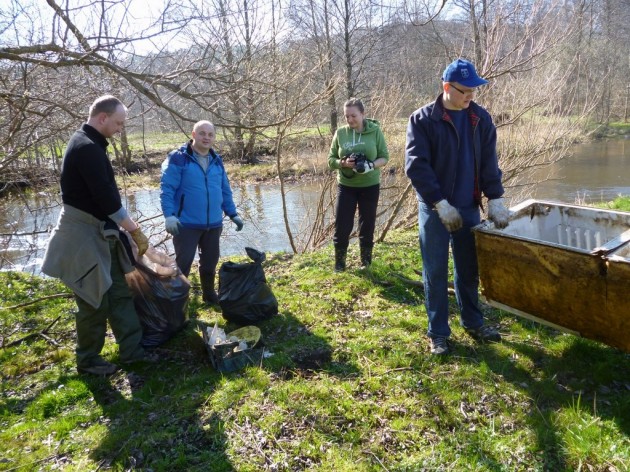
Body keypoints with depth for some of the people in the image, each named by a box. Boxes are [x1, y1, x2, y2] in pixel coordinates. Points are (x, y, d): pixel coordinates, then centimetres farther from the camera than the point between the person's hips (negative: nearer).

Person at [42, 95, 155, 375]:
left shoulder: (89, 144, 13)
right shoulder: (87, 147, -20)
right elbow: (106, 197, -25)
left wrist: (126, 227, 12)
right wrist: (135, 230, -16)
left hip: (100, 231, 10)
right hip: (84, 234, -10)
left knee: (120, 292, 12)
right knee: (95, 300, 2)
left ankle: (131, 349, 21)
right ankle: (88, 360, 19)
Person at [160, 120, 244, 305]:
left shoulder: (217, 161, 11)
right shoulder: (178, 158, -9)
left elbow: (225, 191, 17)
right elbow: (167, 188, -13)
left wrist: (233, 213, 13)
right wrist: (169, 214, -23)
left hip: (213, 224, 6)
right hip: (186, 224, -6)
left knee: (210, 262, 17)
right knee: (183, 264, 0)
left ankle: (209, 294, 35)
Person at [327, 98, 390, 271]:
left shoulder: (375, 131, -6)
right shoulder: (340, 133, -3)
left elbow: (384, 157, -3)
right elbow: (331, 160, 0)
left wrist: (371, 165, -23)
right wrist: (343, 163, -21)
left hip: (370, 186, 0)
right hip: (346, 186, 1)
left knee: (367, 225, 11)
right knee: (342, 225, 0)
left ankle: (366, 262, 28)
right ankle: (339, 262, 19)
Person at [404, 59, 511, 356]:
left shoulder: (480, 119, 5)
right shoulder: (422, 119, -8)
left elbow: (489, 162, 6)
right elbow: (415, 165, -15)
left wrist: (495, 199, -5)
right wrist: (441, 204, -19)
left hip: (469, 207, 4)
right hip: (434, 209, -4)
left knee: (469, 270, 15)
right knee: (436, 273, 4)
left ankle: (472, 322, 33)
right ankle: (438, 332, 17)